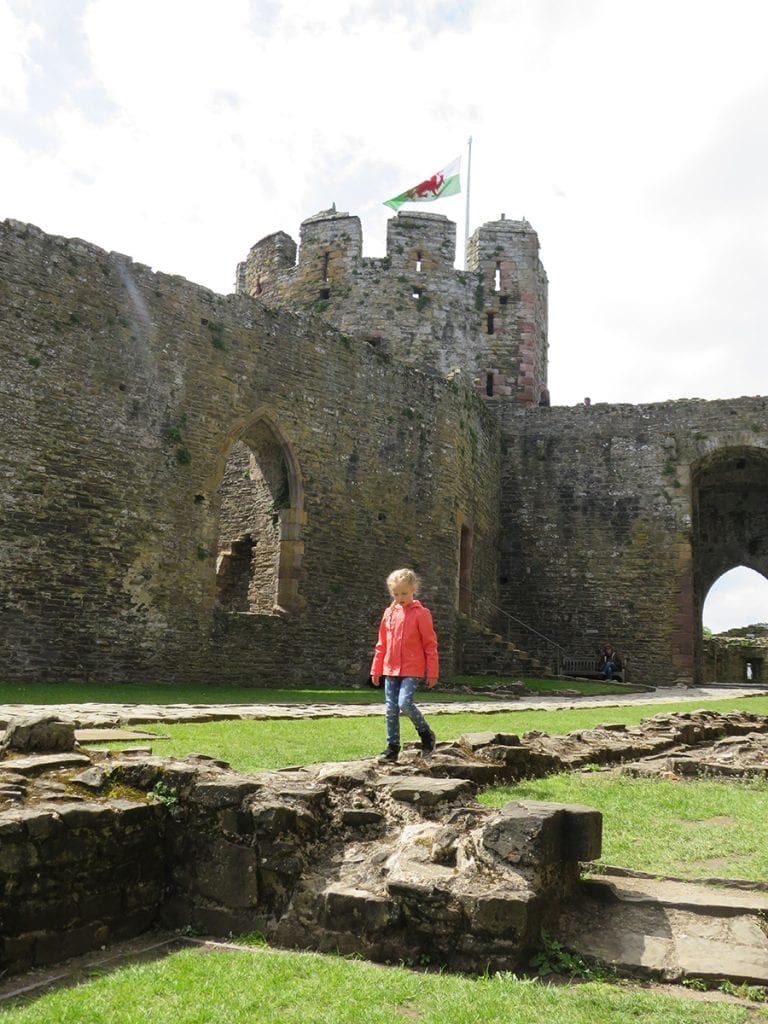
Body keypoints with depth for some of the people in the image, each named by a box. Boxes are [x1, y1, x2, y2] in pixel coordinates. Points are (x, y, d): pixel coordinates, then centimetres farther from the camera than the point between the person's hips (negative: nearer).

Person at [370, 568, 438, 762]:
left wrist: (432, 673, -6)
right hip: (390, 669, 5)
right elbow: (381, 644, 15)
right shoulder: (389, 613, 9)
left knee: (405, 703, -19)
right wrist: (376, 670, 14)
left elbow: (430, 645, -4)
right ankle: (392, 747, 15)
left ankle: (426, 733, 5)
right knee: (391, 709, 5)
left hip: (412, 670, -5)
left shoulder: (421, 613, -5)